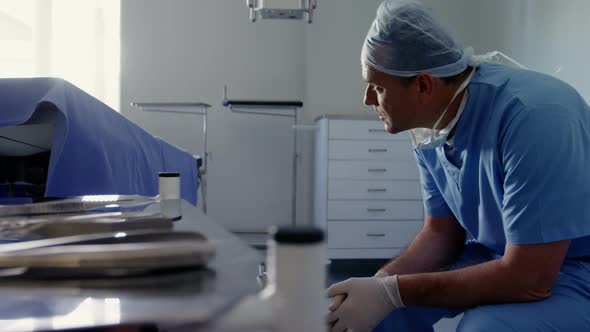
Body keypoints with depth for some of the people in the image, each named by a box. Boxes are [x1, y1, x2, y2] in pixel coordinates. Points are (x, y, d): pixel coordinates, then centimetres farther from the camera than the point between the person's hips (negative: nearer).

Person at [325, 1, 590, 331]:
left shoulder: (532, 116, -30)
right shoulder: (429, 127, -7)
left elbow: (529, 279, -29)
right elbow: (441, 233, 4)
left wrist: (393, 291, -25)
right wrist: (378, 284, -15)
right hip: (497, 255, 6)